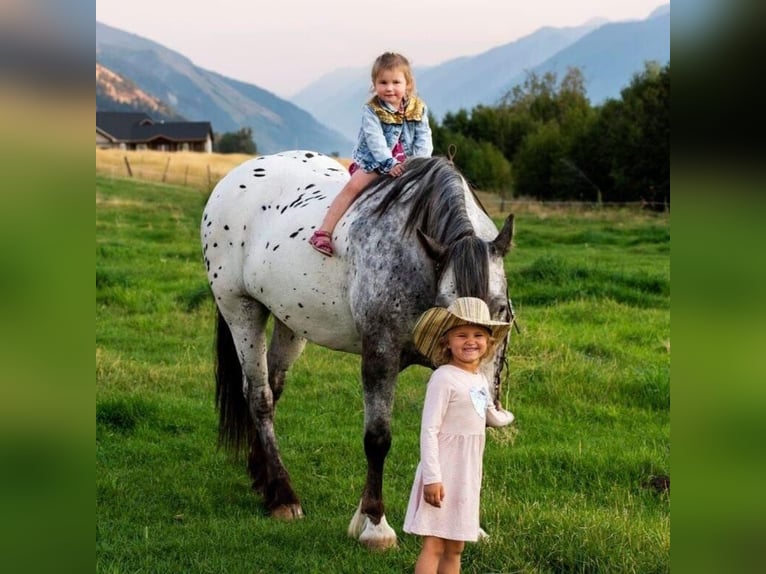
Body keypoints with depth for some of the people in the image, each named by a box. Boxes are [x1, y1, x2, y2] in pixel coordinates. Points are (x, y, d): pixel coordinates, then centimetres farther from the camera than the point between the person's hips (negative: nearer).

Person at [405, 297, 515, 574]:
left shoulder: (480, 380, 10)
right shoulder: (444, 378, -14)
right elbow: (429, 429, -18)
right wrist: (432, 478, -23)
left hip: (468, 475, 8)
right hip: (443, 473, -8)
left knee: (455, 548, 12)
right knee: (434, 545, -9)